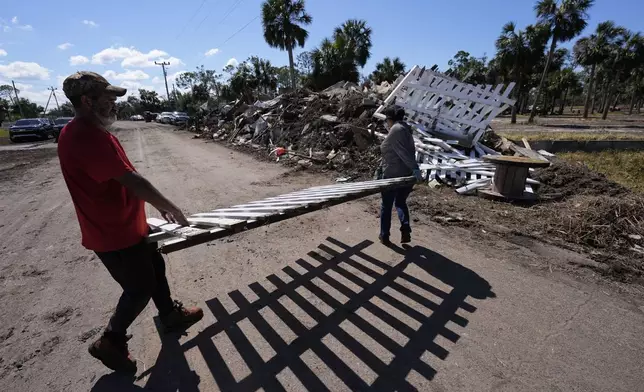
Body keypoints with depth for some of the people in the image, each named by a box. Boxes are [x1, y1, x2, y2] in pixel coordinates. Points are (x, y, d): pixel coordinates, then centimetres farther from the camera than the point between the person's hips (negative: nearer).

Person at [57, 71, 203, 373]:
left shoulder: (93, 132, 8)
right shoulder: (84, 137, -26)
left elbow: (125, 181, 10)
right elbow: (132, 181, -27)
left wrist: (160, 205, 9)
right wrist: (170, 207, -15)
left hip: (127, 226, 10)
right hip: (114, 234, -10)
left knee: (155, 269, 21)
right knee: (140, 288, 7)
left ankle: (171, 316, 41)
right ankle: (111, 341, 31)